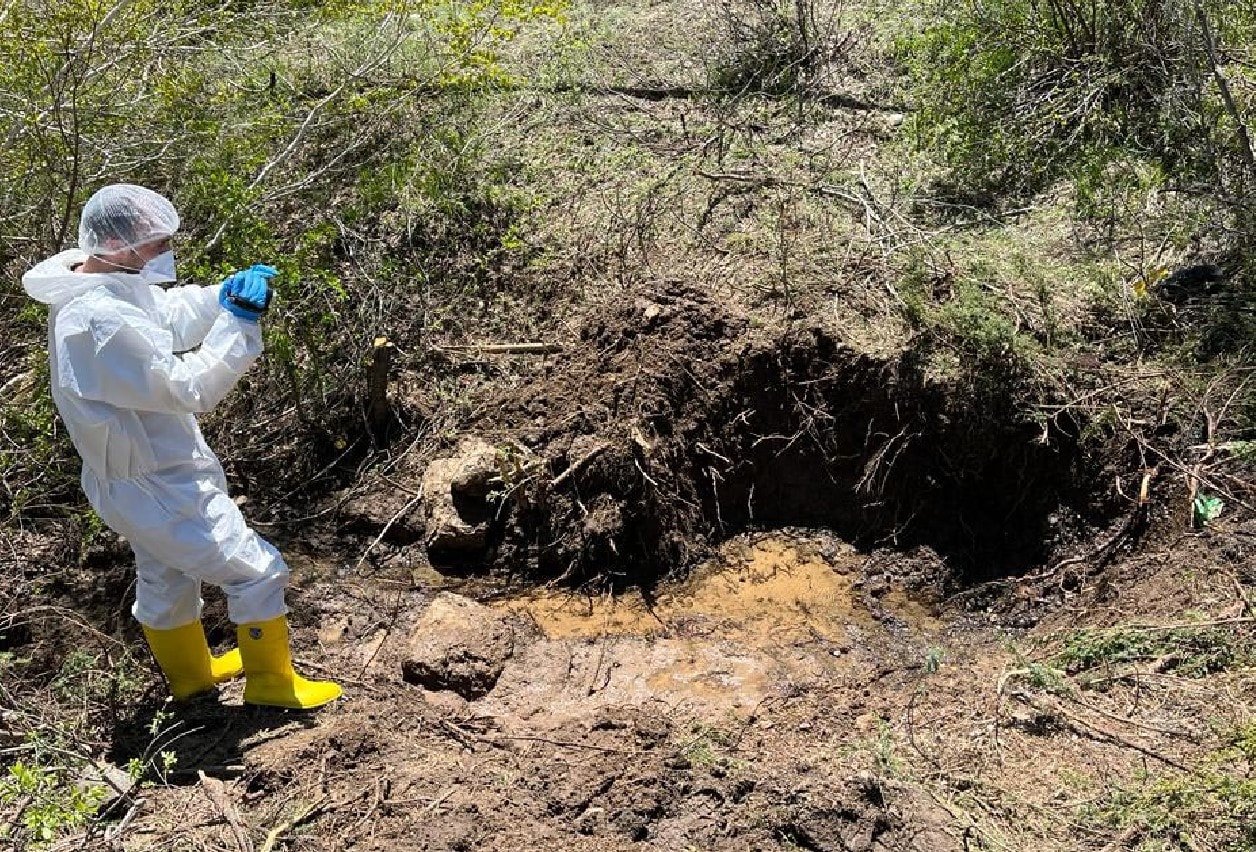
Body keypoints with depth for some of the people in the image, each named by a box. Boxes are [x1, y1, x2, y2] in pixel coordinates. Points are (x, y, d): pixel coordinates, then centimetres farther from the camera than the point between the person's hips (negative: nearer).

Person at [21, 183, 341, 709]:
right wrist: (239, 319, -28)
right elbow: (189, 388, -30)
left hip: (135, 481, 11)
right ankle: (271, 683, 21)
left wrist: (225, 294, -10)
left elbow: (170, 315, 7)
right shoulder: (101, 322, -33)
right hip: (160, 487, -11)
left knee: (165, 577, 28)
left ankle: (190, 672, 50)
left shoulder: (98, 283, -3)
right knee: (257, 571, 3)